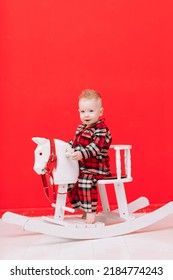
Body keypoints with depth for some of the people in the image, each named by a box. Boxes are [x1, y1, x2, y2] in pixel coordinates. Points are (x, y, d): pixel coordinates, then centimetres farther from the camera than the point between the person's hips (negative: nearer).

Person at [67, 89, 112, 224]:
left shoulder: (101, 130, -16)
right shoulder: (81, 128, 13)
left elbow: (94, 148, -30)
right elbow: (75, 142, 29)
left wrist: (81, 154, -44)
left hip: (96, 167, -9)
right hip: (80, 166, 9)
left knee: (85, 181, -30)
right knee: (70, 180, 7)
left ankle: (91, 212, -17)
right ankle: (80, 206, 23)